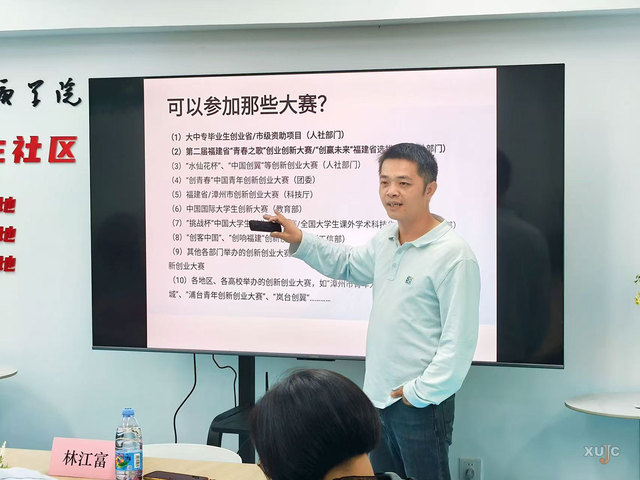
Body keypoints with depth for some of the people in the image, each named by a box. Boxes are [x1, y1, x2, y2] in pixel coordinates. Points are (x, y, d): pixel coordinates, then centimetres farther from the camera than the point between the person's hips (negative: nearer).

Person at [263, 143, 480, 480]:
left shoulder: (453, 255, -20)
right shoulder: (387, 238, 5)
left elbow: (459, 342, -20)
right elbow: (351, 265, 26)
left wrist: (420, 393, -17)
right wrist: (300, 241, 14)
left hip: (421, 403, -8)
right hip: (378, 397, 8)